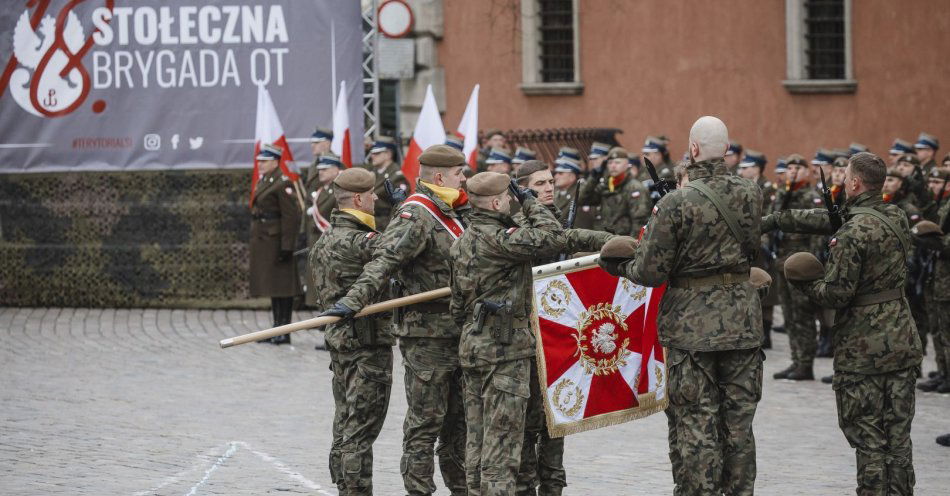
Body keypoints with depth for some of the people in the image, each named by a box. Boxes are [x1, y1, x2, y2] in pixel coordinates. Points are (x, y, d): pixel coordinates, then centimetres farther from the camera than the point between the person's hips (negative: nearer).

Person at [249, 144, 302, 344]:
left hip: (276, 242, -9)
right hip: (263, 243, 9)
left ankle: (285, 332, -3)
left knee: (281, 285, -5)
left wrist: (286, 246, -20)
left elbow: (291, 216, -17)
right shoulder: (263, 182, 15)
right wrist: (255, 242, 20)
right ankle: (277, 328, 18)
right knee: (271, 285, 13)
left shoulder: (283, 184, -13)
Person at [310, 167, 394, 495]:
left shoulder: (325, 241, 13)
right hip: (368, 345, -10)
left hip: (339, 342, 10)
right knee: (361, 431, -6)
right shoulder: (357, 241, -18)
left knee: (346, 426, 14)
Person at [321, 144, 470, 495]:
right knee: (425, 422, -5)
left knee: (460, 417, 16)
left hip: (457, 333, 9)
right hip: (427, 334, -9)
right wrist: (354, 300, -41)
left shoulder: (453, 213, 16)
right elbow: (384, 262, -27)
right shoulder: (415, 217, -15)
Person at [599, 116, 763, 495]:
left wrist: (621, 266, 7)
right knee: (738, 423, 13)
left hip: (692, 325, -4)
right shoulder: (750, 194, -1)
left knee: (695, 425, 3)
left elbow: (651, 272, -13)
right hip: (742, 321, 4)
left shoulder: (676, 204, -16)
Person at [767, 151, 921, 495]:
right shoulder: (896, 218, 6)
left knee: (868, 439, 0)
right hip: (902, 344, 7)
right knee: (898, 435, 12)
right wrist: (777, 220, 18)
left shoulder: (853, 233, -19)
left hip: (863, 350, -7)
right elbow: (827, 219, 14)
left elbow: (836, 294, -18)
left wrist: (805, 284, 2)